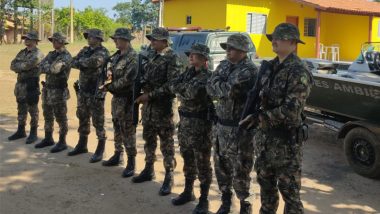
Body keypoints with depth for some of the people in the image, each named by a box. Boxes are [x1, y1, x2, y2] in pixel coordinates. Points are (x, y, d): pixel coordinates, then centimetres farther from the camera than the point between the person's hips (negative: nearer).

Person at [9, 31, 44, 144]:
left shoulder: (38, 54, -10)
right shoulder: (22, 52, 14)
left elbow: (28, 65, -23)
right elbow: (12, 65, 6)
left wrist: (18, 65, -5)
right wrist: (23, 66, -12)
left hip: (31, 85, -8)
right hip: (20, 83, 8)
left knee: (33, 110, 0)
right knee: (21, 109, 15)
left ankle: (33, 133, 8)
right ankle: (20, 131, 25)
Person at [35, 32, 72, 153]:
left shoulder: (66, 56, -13)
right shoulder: (51, 54, 13)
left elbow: (54, 69, -25)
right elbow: (41, 67, 1)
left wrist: (46, 68, -8)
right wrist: (51, 68, -16)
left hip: (59, 90, -8)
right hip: (47, 88, 8)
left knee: (61, 118, -2)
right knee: (48, 116, 16)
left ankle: (62, 142, 6)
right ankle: (48, 139, 28)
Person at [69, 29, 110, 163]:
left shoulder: (103, 52, -11)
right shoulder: (85, 50, 12)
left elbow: (94, 62, -30)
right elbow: (73, 63, 2)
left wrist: (81, 62, -11)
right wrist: (85, 64, -16)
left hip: (96, 92, -8)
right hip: (82, 90, 8)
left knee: (98, 122, -2)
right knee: (83, 119, 16)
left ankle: (100, 150, 7)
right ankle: (82, 145, 30)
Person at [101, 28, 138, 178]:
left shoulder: (133, 57, -16)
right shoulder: (117, 55, 12)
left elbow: (127, 80, -22)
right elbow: (111, 69, 20)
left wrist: (109, 86, -14)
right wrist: (109, 72, -5)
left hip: (126, 98, -9)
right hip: (116, 97, 9)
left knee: (128, 130, -5)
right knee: (117, 127, 17)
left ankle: (131, 162, 3)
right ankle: (118, 155, 31)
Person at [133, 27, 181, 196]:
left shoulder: (172, 58, -12)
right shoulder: (151, 56, 12)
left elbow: (171, 85, -19)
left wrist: (150, 95, -19)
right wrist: (143, 95, 2)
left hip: (163, 105, -7)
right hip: (148, 104, 8)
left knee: (166, 143, 0)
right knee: (148, 139, 16)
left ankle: (169, 177, 8)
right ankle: (148, 170, 30)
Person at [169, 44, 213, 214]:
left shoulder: (208, 76, -13)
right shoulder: (189, 72, 12)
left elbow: (192, 92, -27)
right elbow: (173, 86, 0)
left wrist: (183, 87, -10)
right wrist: (186, 87, -13)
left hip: (200, 123, -7)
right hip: (184, 120, 8)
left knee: (202, 162, 1)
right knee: (187, 159, 17)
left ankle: (204, 200, 11)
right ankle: (188, 192, 32)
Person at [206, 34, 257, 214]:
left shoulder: (250, 71, -14)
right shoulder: (223, 66, 10)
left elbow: (230, 90, -25)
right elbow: (210, 87, -2)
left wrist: (220, 88, -8)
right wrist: (226, 89, -16)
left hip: (240, 127, -7)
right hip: (221, 124, 7)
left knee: (240, 169, 2)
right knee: (221, 165, 16)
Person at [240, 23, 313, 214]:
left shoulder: (298, 72, -17)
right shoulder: (270, 67, 9)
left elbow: (291, 111, -23)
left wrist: (259, 118, -16)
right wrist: (254, 116, 2)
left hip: (286, 140, -8)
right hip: (264, 136, 8)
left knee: (289, 190, 4)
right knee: (265, 183, 21)